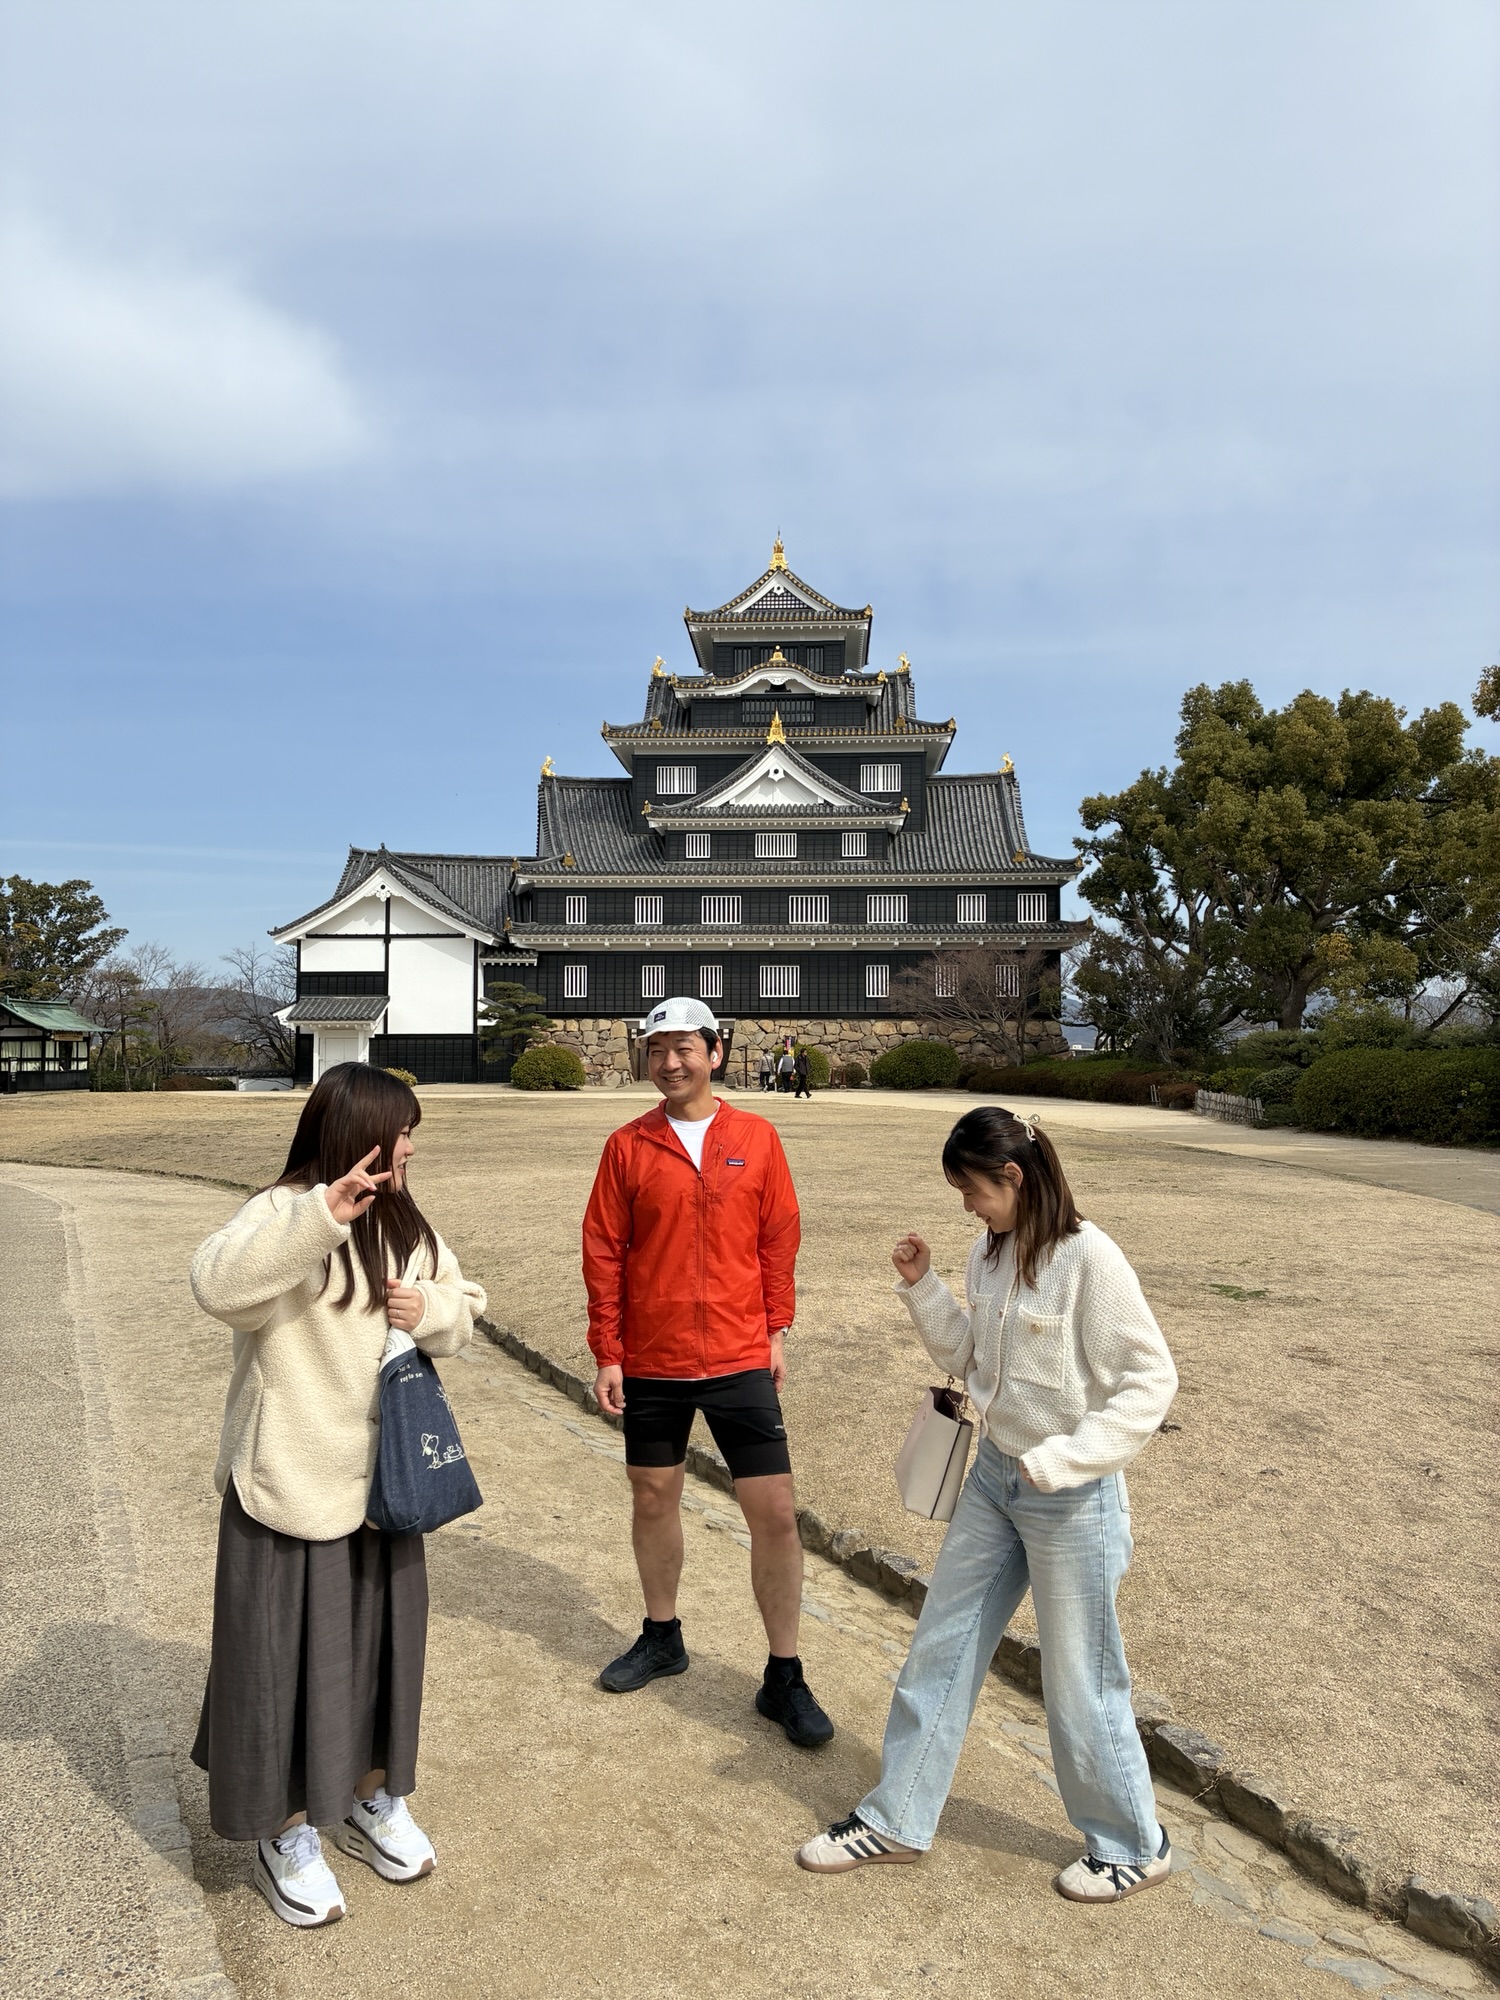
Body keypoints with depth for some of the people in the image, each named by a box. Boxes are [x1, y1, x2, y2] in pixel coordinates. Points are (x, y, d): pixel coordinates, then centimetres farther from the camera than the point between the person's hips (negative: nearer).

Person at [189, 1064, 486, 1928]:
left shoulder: (408, 1225, 5)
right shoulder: (285, 1214, -17)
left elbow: (466, 1307, 12)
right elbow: (217, 1283, -36)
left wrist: (434, 1310, -11)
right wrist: (322, 1216, -48)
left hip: (384, 1475, 7)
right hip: (292, 1479, -6)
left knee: (383, 1636, 18)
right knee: (293, 1650, 7)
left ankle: (372, 1799, 40)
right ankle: (289, 1835, 28)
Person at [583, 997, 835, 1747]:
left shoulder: (756, 1137, -1)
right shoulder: (627, 1146, -2)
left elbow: (779, 1238, 4)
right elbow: (603, 1253, -1)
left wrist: (777, 1328, 2)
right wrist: (607, 1354, -2)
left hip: (739, 1359, -1)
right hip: (650, 1363, 1)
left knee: (775, 1513, -1)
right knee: (652, 1498, 16)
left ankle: (783, 1677, 16)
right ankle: (661, 1637, 39)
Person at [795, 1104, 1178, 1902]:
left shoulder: (1088, 1258, -21)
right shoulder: (992, 1254, 2)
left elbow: (1151, 1378, -19)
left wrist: (1065, 1459, -24)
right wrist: (921, 1288, -3)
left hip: (1072, 1498, -7)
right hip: (995, 1476, 7)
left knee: (1078, 1681, 10)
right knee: (939, 1647, 15)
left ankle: (1131, 1846, 36)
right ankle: (896, 1820, 33)